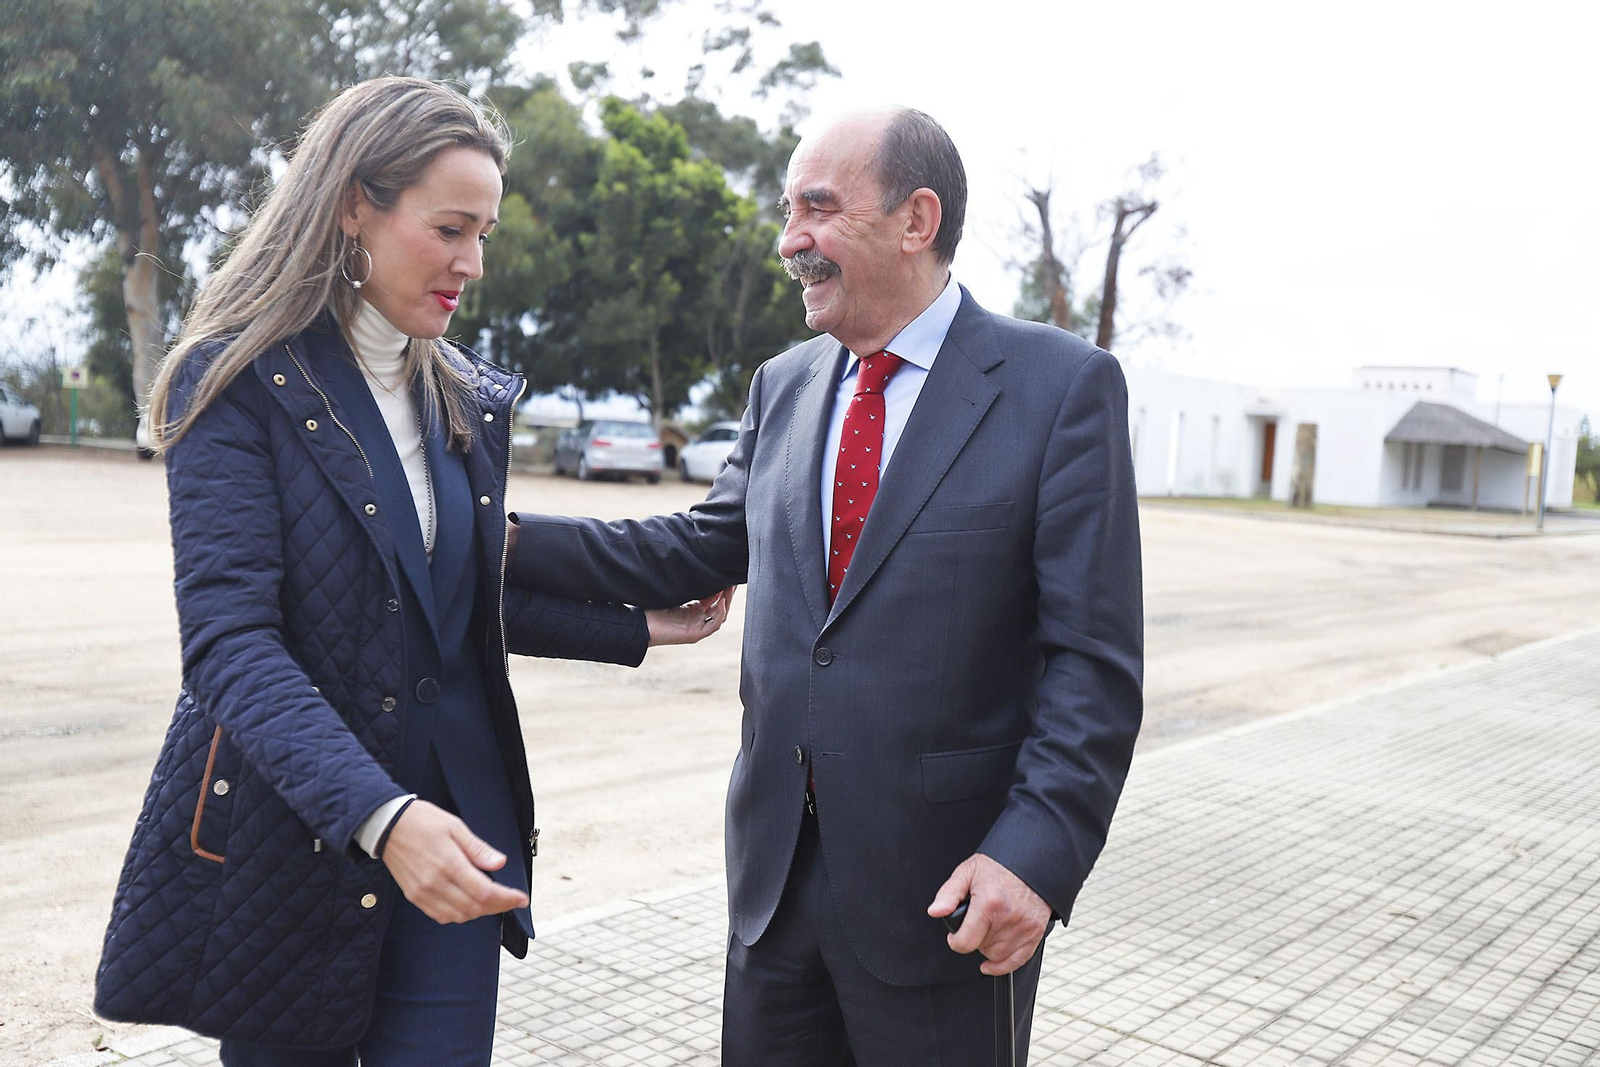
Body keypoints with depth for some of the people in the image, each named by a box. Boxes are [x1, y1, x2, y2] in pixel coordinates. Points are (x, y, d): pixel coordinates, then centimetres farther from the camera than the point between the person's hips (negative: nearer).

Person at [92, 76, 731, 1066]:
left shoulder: (471, 398, 8)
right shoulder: (241, 381, -10)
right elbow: (230, 637, -21)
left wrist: (634, 628, 11)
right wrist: (376, 816, -33)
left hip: (452, 820, 4)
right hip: (288, 829, -4)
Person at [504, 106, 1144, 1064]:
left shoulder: (1062, 386, -10)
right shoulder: (784, 385, 9)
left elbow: (1095, 658, -13)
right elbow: (704, 547, 12)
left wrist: (1036, 851, -22)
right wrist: (513, 541, 2)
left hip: (943, 882, -5)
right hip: (776, 871, 5)